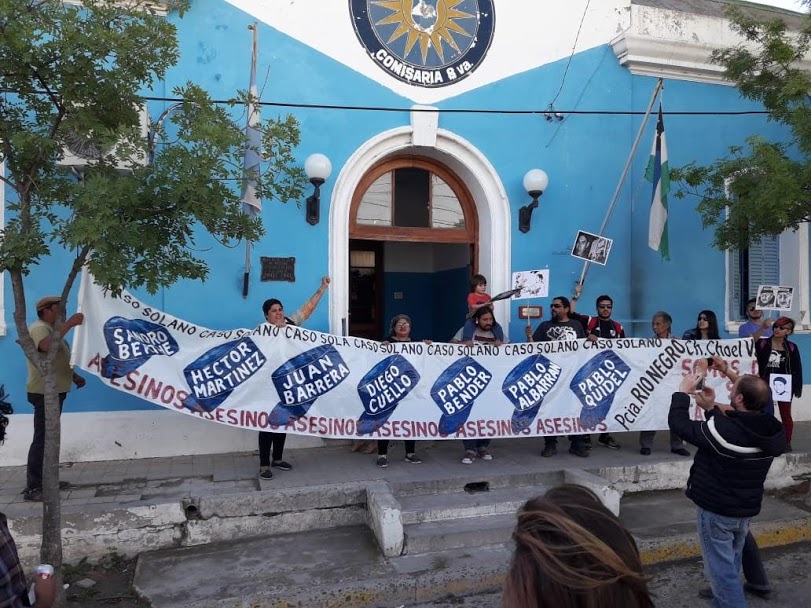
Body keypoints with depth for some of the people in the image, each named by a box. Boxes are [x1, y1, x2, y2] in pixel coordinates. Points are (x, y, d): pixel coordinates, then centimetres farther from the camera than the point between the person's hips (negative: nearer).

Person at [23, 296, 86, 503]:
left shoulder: (51, 329, 19)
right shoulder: (39, 328, -15)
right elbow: (47, 346, -40)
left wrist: (75, 377, 16)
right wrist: (69, 324, -39)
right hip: (45, 393, -11)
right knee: (42, 439, -10)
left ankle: (44, 480, 26)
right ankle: (32, 488, -7)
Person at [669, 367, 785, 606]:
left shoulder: (722, 430, -31)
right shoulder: (771, 431, -7)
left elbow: (679, 423, -19)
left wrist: (683, 392, -6)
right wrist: (711, 409, 10)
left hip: (716, 510, -8)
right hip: (746, 509, 8)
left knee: (721, 570, 3)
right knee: (730, 565, 24)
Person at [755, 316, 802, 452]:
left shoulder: (791, 347, -1)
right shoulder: (762, 344, -4)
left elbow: (797, 369, 3)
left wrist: (798, 387, 2)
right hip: (766, 385, -1)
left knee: (786, 415, 10)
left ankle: (787, 443, 20)